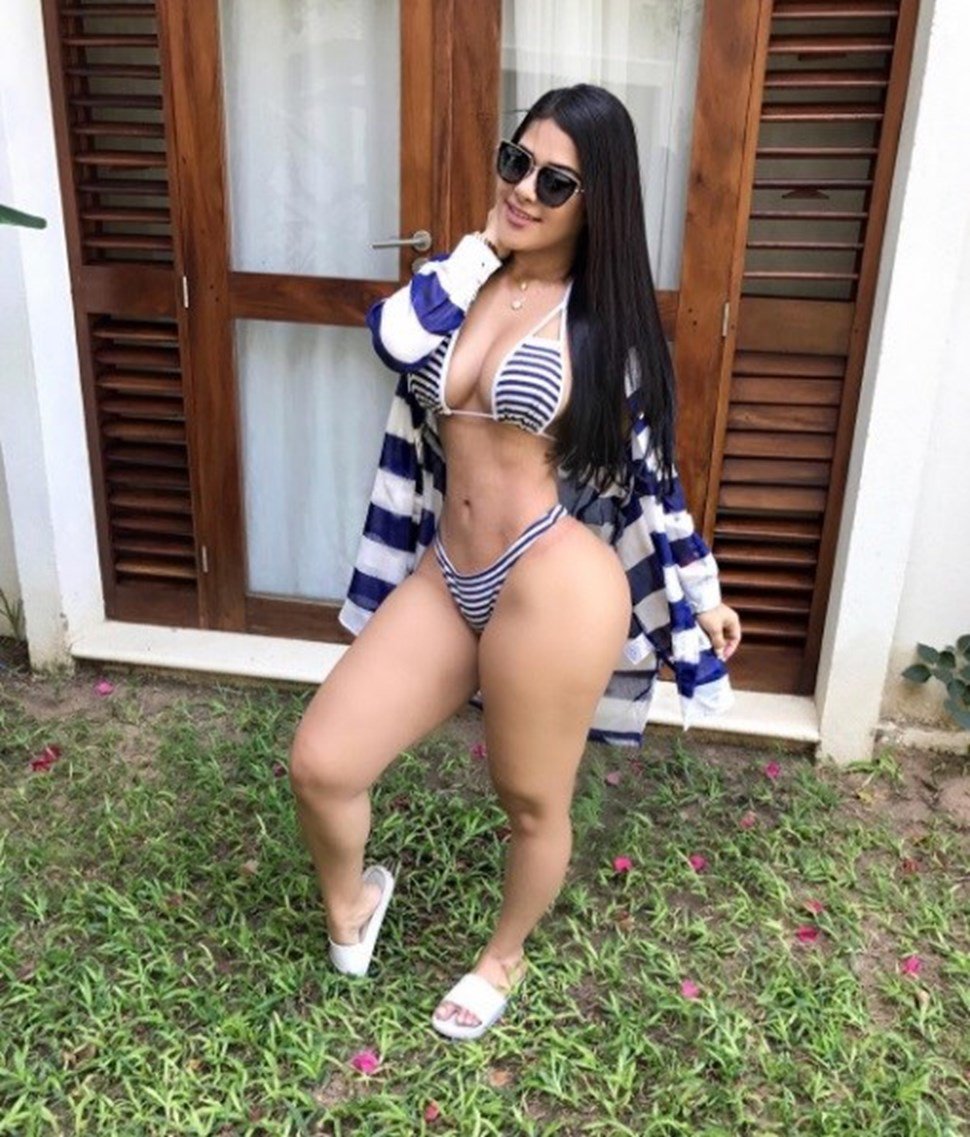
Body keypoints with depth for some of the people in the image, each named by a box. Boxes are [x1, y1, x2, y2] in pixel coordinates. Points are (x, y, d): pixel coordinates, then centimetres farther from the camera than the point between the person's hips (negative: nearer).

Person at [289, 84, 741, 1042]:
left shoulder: (606, 316, -3)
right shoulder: (466, 277, 9)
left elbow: (648, 467, 4)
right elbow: (393, 336, -14)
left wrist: (701, 597, 7)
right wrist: (482, 243, -5)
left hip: (555, 586, -4)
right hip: (446, 576, 5)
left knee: (532, 803, 14)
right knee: (319, 764, 3)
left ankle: (504, 958, 44)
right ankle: (350, 900, 36)